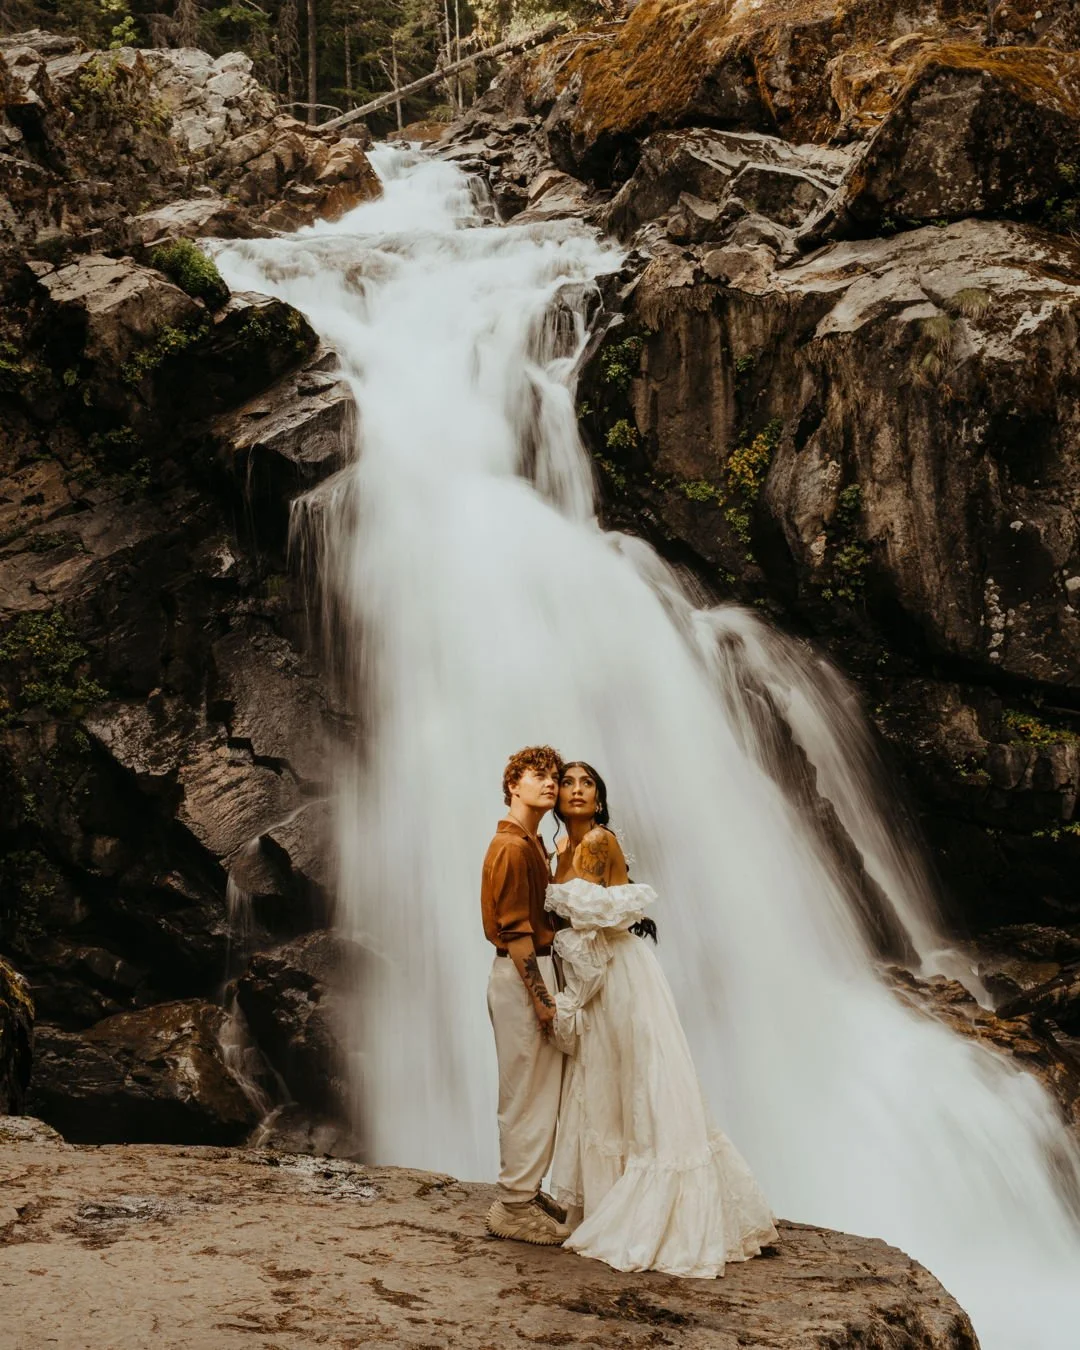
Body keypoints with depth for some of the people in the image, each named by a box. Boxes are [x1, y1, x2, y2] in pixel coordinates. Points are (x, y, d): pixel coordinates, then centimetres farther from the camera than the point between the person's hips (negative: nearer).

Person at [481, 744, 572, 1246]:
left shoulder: (530, 845, 15)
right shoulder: (512, 847, -16)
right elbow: (515, 931, -20)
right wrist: (541, 998, -21)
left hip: (532, 971, 10)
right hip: (522, 977, -10)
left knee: (533, 1092, 16)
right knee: (529, 1093, -3)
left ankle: (525, 1192, 27)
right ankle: (515, 1206, 6)